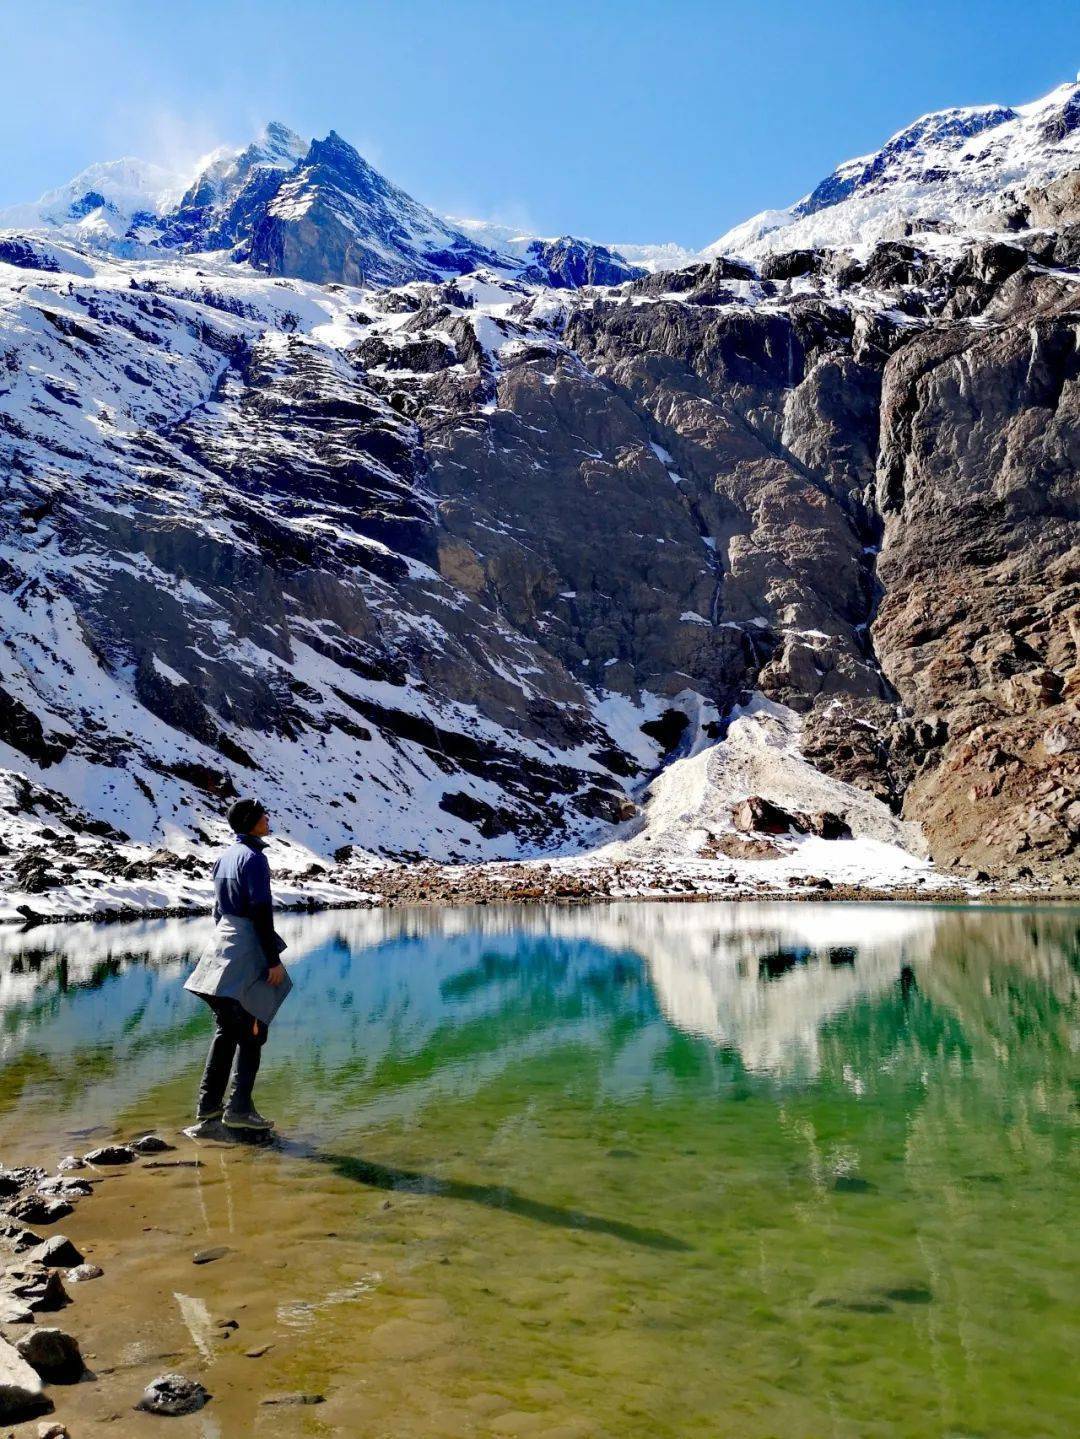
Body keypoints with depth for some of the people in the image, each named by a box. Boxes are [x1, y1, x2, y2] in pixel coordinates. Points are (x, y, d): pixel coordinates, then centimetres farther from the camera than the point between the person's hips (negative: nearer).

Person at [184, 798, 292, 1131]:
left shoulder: (225, 857, 13)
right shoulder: (253, 858, -14)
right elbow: (261, 913, -18)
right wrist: (274, 960, -16)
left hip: (221, 942, 9)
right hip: (247, 950, -9)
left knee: (226, 1030, 15)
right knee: (252, 1032, -2)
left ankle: (209, 1103, 18)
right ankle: (239, 1107, -3)